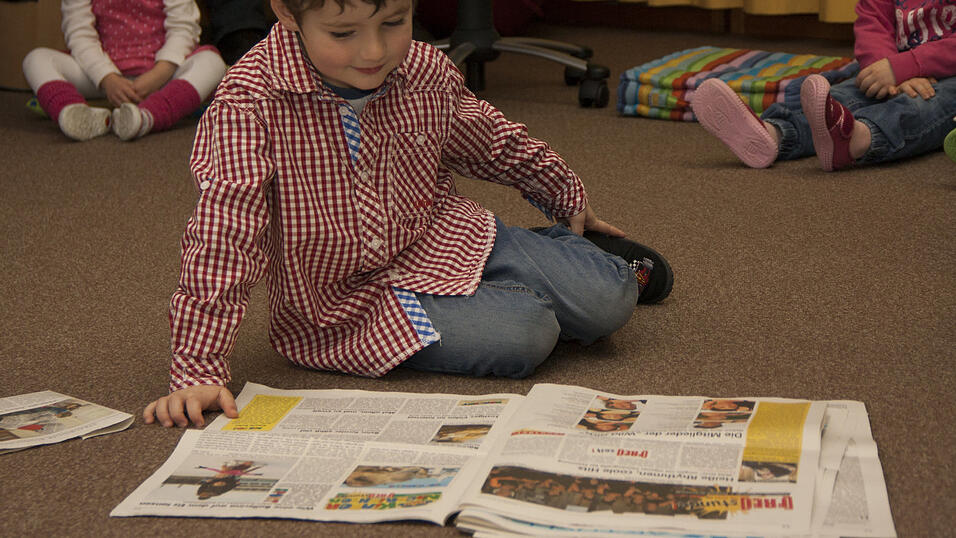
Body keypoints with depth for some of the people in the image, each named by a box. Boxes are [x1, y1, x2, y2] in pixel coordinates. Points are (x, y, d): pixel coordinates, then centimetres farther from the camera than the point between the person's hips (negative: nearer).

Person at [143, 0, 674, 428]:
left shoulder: (427, 73, -9)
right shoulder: (248, 106, -26)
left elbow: (496, 143, 11)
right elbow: (219, 244, -27)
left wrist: (572, 200, 26)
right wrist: (198, 371, -30)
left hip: (441, 237, 5)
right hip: (349, 302, -4)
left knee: (606, 303, -5)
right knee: (525, 336, -23)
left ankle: (571, 243, 29)